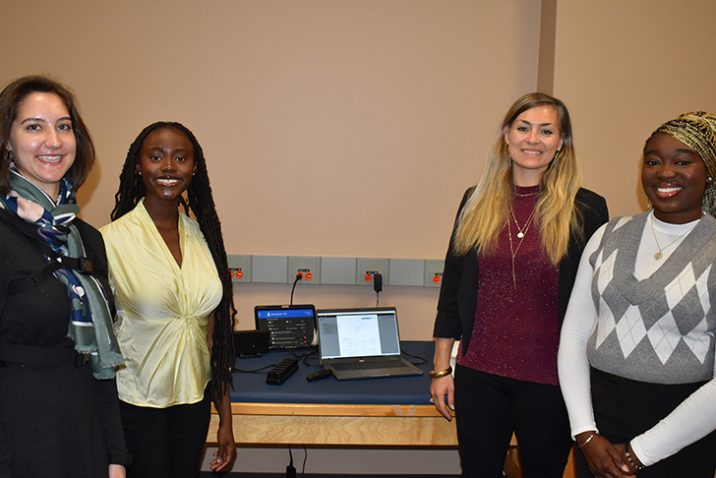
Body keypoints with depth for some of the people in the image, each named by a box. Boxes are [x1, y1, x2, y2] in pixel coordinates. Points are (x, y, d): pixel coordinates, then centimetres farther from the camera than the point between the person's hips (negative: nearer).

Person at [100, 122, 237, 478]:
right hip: (136, 403, -4)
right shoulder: (111, 239, -13)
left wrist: (226, 419, 7)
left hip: (194, 399, 4)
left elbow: (216, 333, 5)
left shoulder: (203, 235, 1)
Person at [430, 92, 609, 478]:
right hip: (479, 373, 2)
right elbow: (452, 288, 7)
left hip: (551, 380, -2)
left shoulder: (586, 210, -5)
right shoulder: (477, 201, 3)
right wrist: (441, 367, 6)